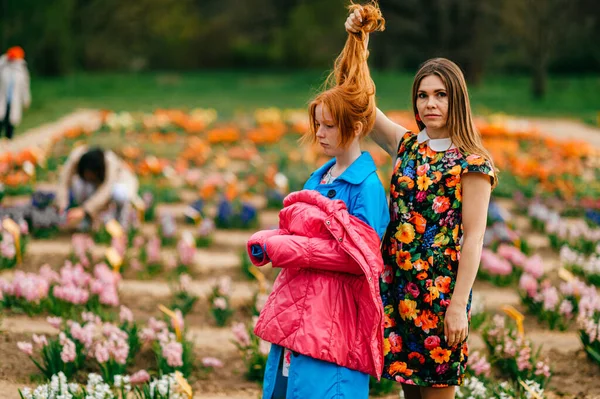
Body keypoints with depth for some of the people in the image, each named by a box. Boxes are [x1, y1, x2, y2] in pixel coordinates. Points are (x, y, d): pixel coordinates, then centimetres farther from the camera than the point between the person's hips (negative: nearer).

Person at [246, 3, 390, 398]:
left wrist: (286, 248, -18)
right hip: (297, 307, 8)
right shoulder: (318, 177, 12)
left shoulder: (366, 186, -11)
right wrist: (268, 241, -6)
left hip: (333, 317, -8)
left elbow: (357, 256, -17)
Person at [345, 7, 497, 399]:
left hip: (440, 290, -6)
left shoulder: (470, 162, -8)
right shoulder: (406, 145, 9)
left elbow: (473, 238, -11)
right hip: (396, 283, 6)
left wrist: (459, 305, -15)